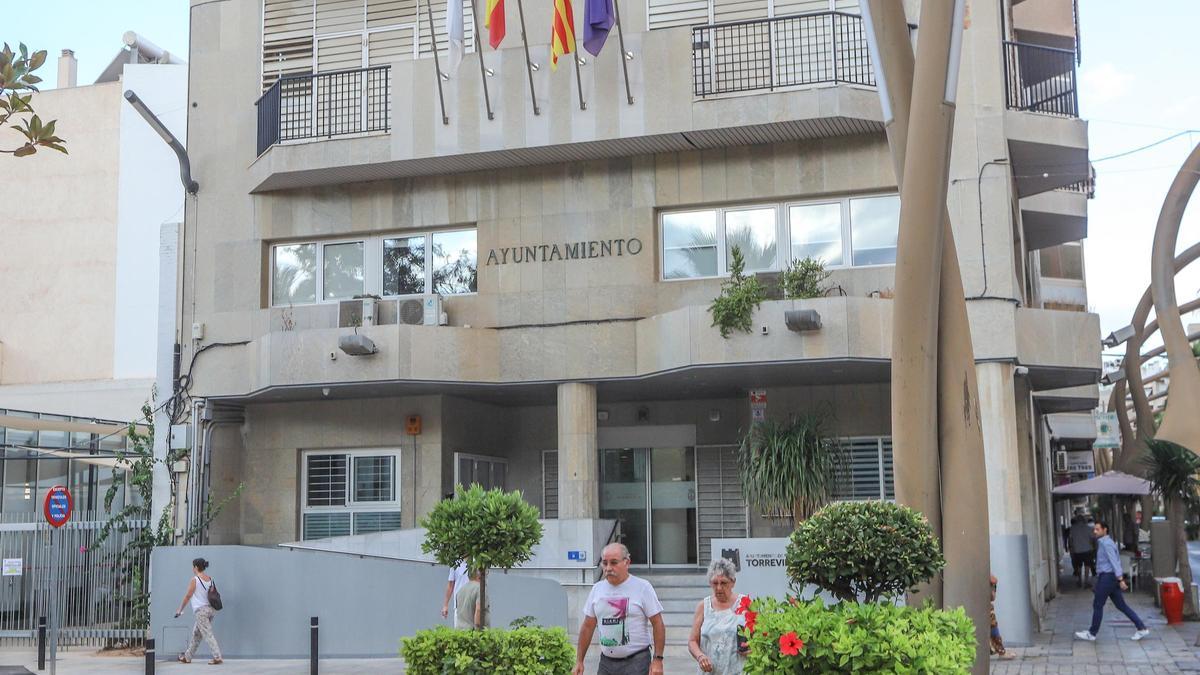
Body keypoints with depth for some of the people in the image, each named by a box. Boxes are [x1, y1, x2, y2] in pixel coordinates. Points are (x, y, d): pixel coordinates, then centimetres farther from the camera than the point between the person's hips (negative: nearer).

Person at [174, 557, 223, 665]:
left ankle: (217, 658, -15)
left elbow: (187, 596, -6)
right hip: (210, 608, 8)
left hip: (201, 610, -8)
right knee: (196, 633, 17)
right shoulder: (210, 579, 10)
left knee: (208, 634, -8)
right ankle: (187, 657, 27)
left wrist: (180, 610, 3)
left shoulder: (195, 580, -10)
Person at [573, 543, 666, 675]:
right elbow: (587, 626, 13)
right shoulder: (597, 589, 8)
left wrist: (658, 659, -13)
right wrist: (579, 661, 10)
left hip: (636, 661, -5)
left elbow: (658, 624, -6)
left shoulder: (642, 587, -6)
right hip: (606, 662, 5)